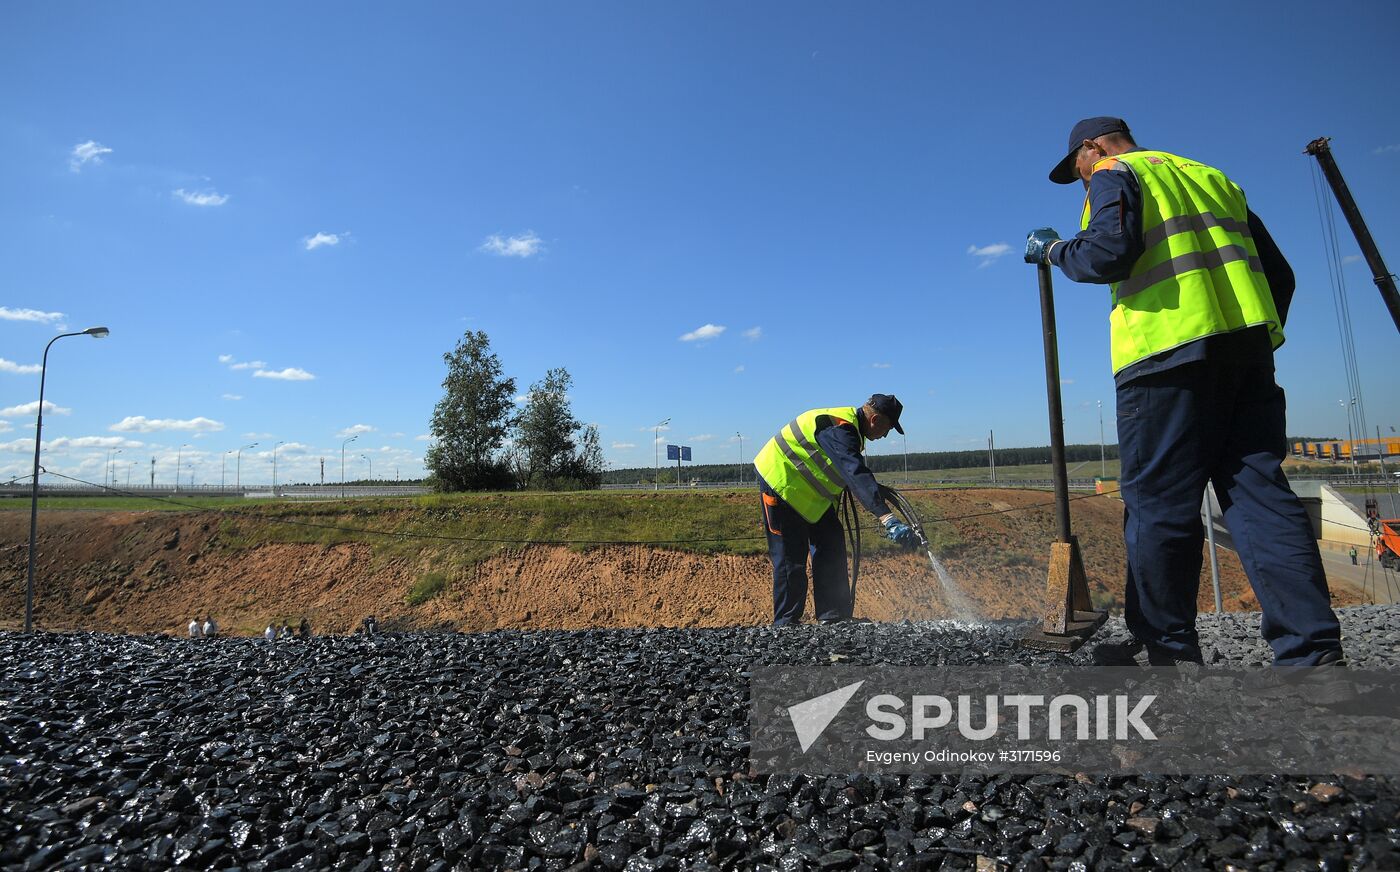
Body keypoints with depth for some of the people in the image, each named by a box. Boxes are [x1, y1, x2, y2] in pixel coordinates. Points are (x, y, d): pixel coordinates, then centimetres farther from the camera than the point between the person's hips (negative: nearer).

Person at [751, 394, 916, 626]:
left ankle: (834, 616, 12)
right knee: (791, 558, -6)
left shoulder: (849, 426, 3)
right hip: (780, 483, -10)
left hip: (808, 492, 10)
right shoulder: (838, 429, -30)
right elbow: (857, 475, -43)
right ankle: (786, 624, 4)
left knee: (831, 547, 6)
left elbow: (852, 473, 19)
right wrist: (887, 518, -50)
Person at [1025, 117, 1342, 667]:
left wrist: (1054, 250, 5)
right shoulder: (1210, 177, 28)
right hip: (1247, 345, 7)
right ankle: (1314, 653, 0)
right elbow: (1277, 271, 23)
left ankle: (1167, 649, 2)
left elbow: (1109, 252, -13)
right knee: (1260, 493, 4)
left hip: (1169, 352, -7)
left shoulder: (1114, 173, 7)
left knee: (1158, 503, -3)